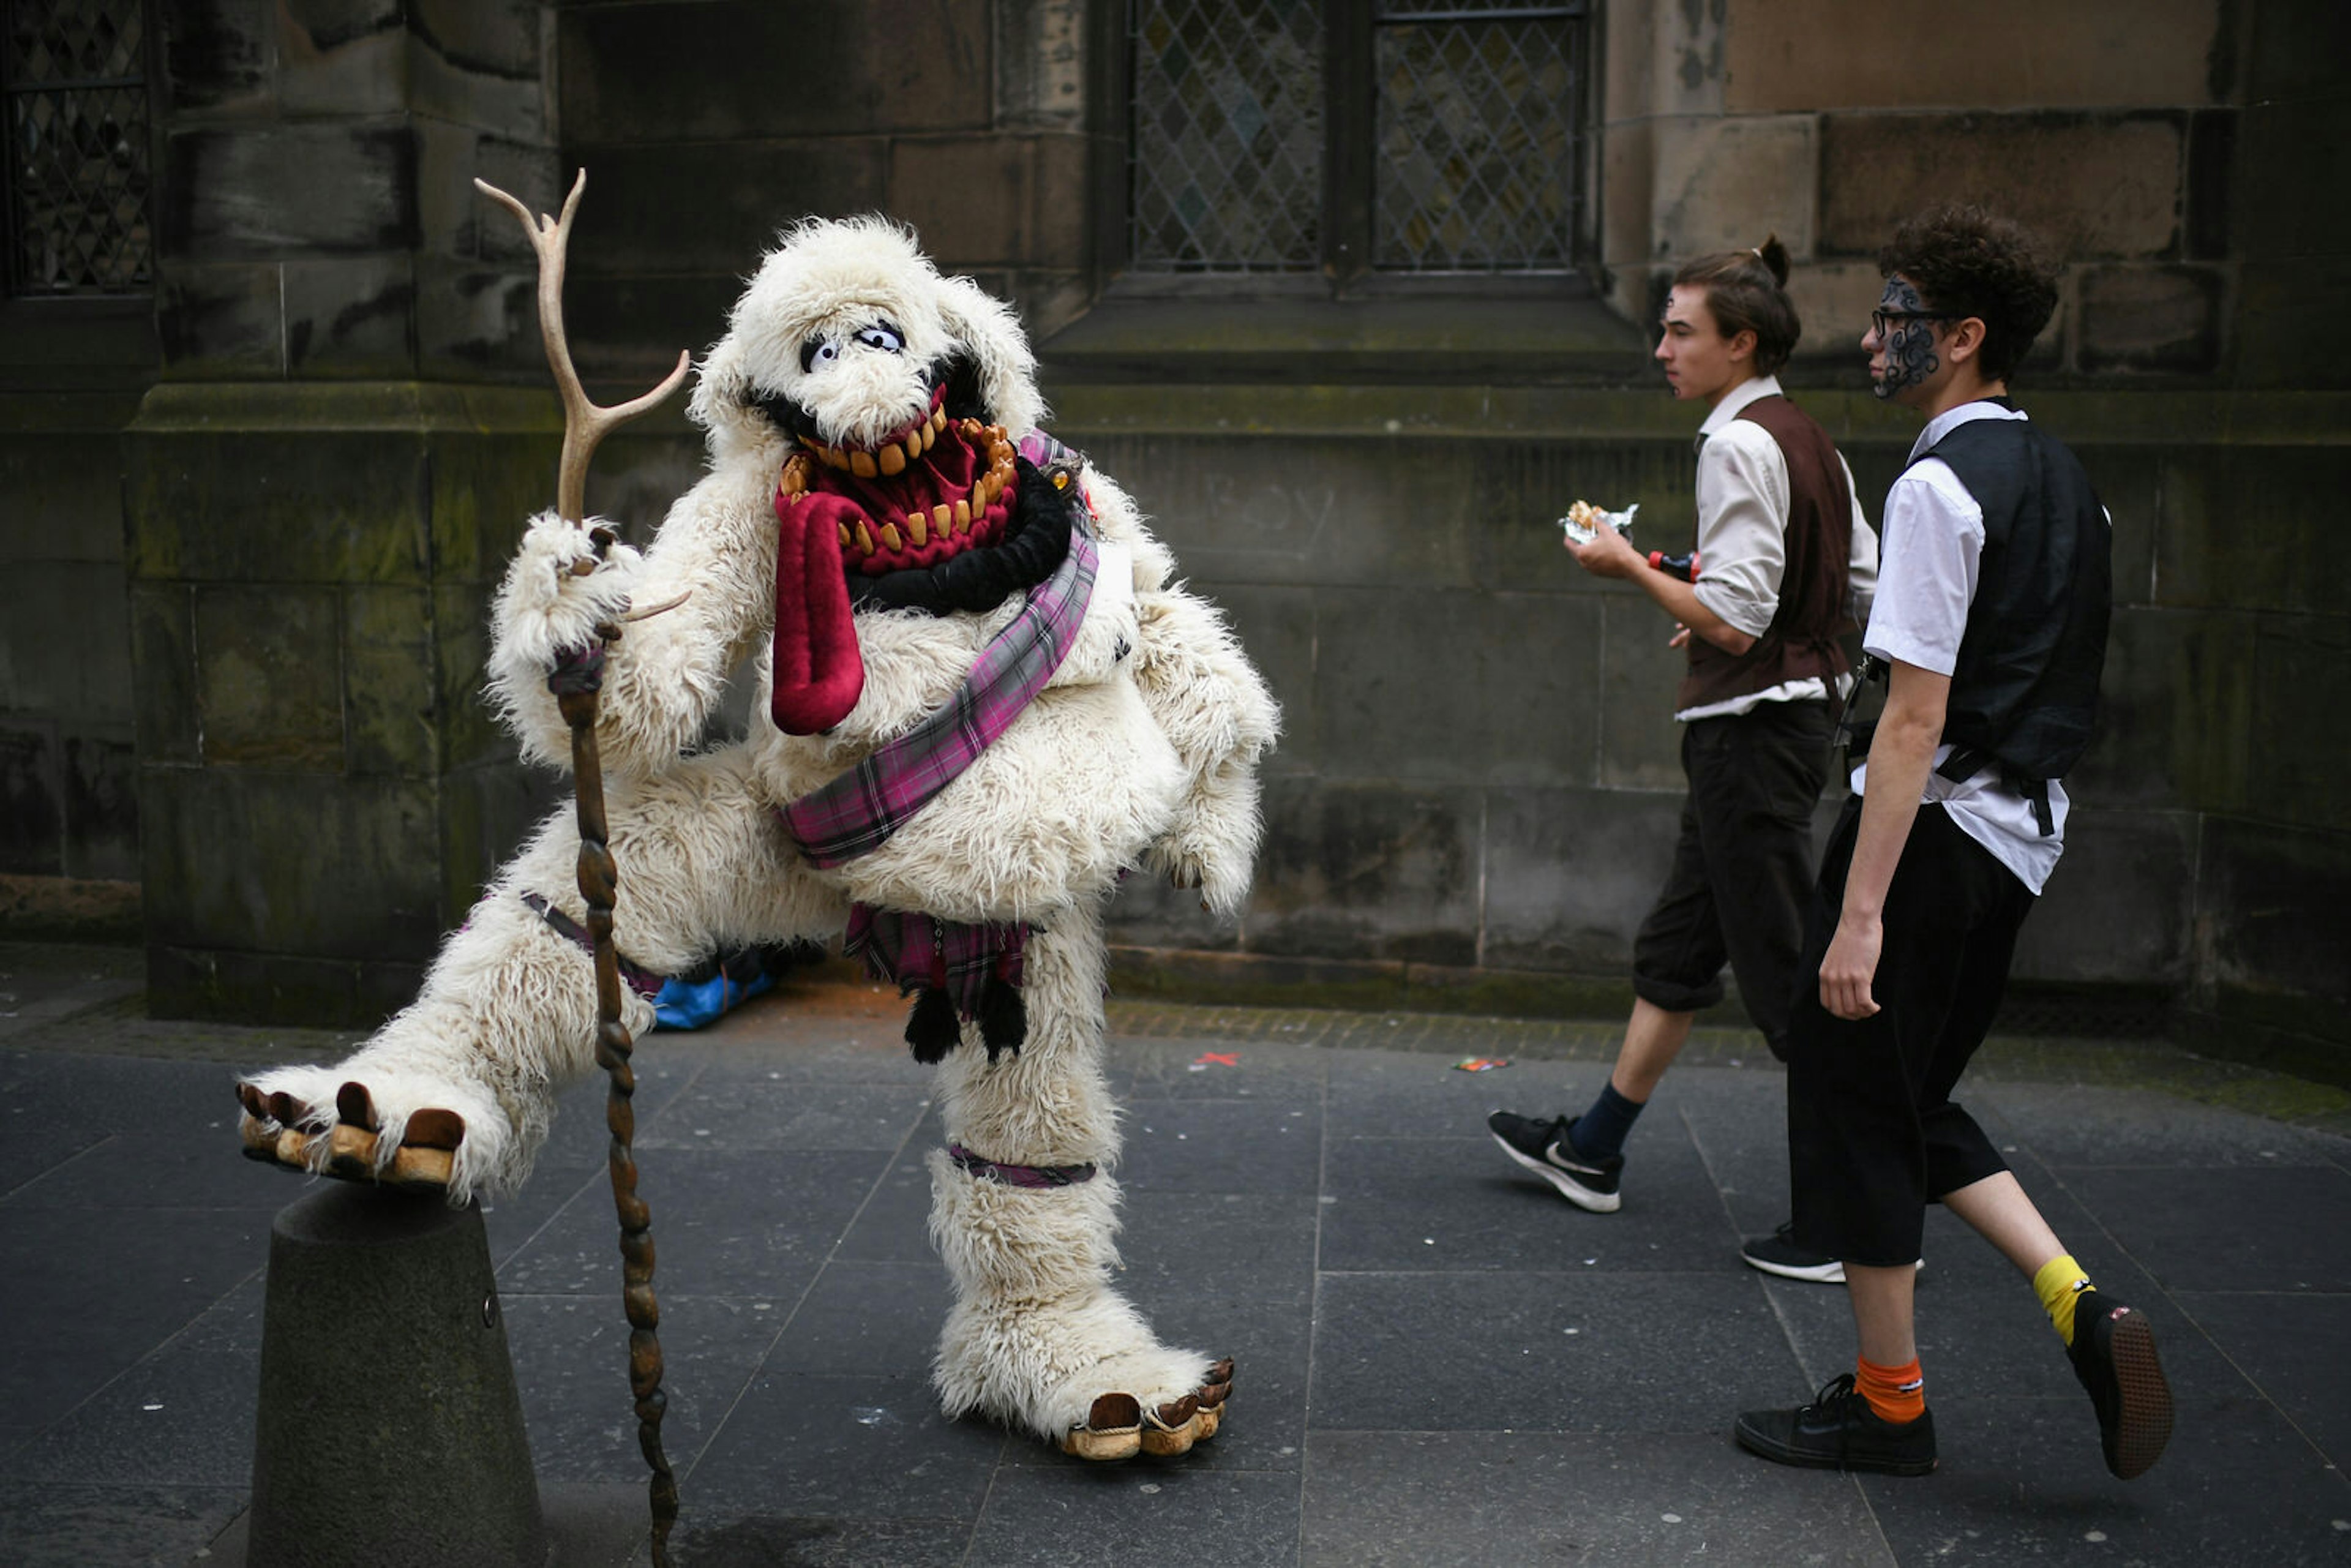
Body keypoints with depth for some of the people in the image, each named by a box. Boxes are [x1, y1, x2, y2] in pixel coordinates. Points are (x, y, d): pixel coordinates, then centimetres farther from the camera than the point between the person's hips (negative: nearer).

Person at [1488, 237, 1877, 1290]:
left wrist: (1632, 569, -10)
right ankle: (1593, 1153, 32)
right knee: (1677, 948, 18)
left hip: (1749, 729, -10)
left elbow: (1734, 623, -23)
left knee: (1787, 977, -3)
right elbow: (1866, 591, 15)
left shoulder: (1738, 444, -17)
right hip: (1792, 717, 10)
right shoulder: (1812, 443, 11)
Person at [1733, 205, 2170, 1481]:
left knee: (1856, 1101, 5)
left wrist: (1861, 911, -21)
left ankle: (1887, 1403, 18)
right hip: (2019, 835, 9)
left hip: (1933, 826, -9)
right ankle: (2084, 1310, 9)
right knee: (1913, 1100, 20)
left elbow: (1916, 717, -21)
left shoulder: (1940, 486, -16)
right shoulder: (2063, 480, 14)